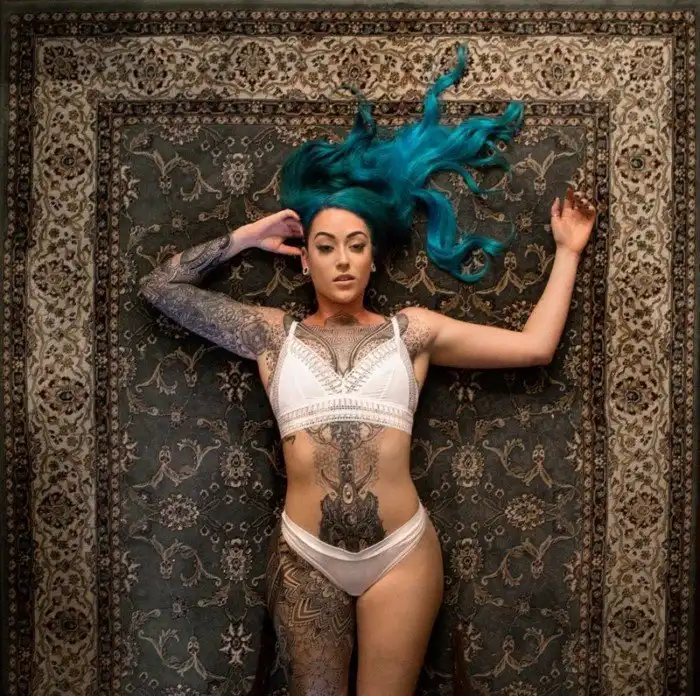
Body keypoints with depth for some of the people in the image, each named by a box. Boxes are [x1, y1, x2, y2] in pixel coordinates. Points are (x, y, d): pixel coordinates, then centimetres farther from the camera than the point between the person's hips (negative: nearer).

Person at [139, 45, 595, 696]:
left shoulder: (411, 329, 4)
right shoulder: (272, 333, 4)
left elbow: (534, 345, 3)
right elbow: (160, 286, 7)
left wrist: (567, 251, 8)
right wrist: (246, 236, 6)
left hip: (402, 554, 0)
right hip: (304, 557, 0)